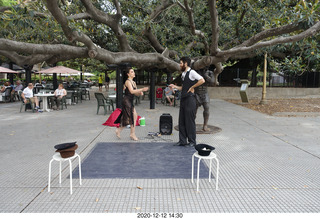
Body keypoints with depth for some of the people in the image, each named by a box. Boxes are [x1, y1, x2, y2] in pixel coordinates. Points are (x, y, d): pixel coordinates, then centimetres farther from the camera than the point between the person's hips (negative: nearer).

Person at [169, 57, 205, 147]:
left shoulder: (191, 72, -8)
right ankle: (182, 140, 18)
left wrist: (192, 87, -14)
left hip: (190, 99, -9)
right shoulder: (183, 74, 18)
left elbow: (202, 80, -20)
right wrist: (175, 86, 15)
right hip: (183, 99, 9)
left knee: (190, 121, -2)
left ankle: (192, 141, 9)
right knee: (182, 120, 9)